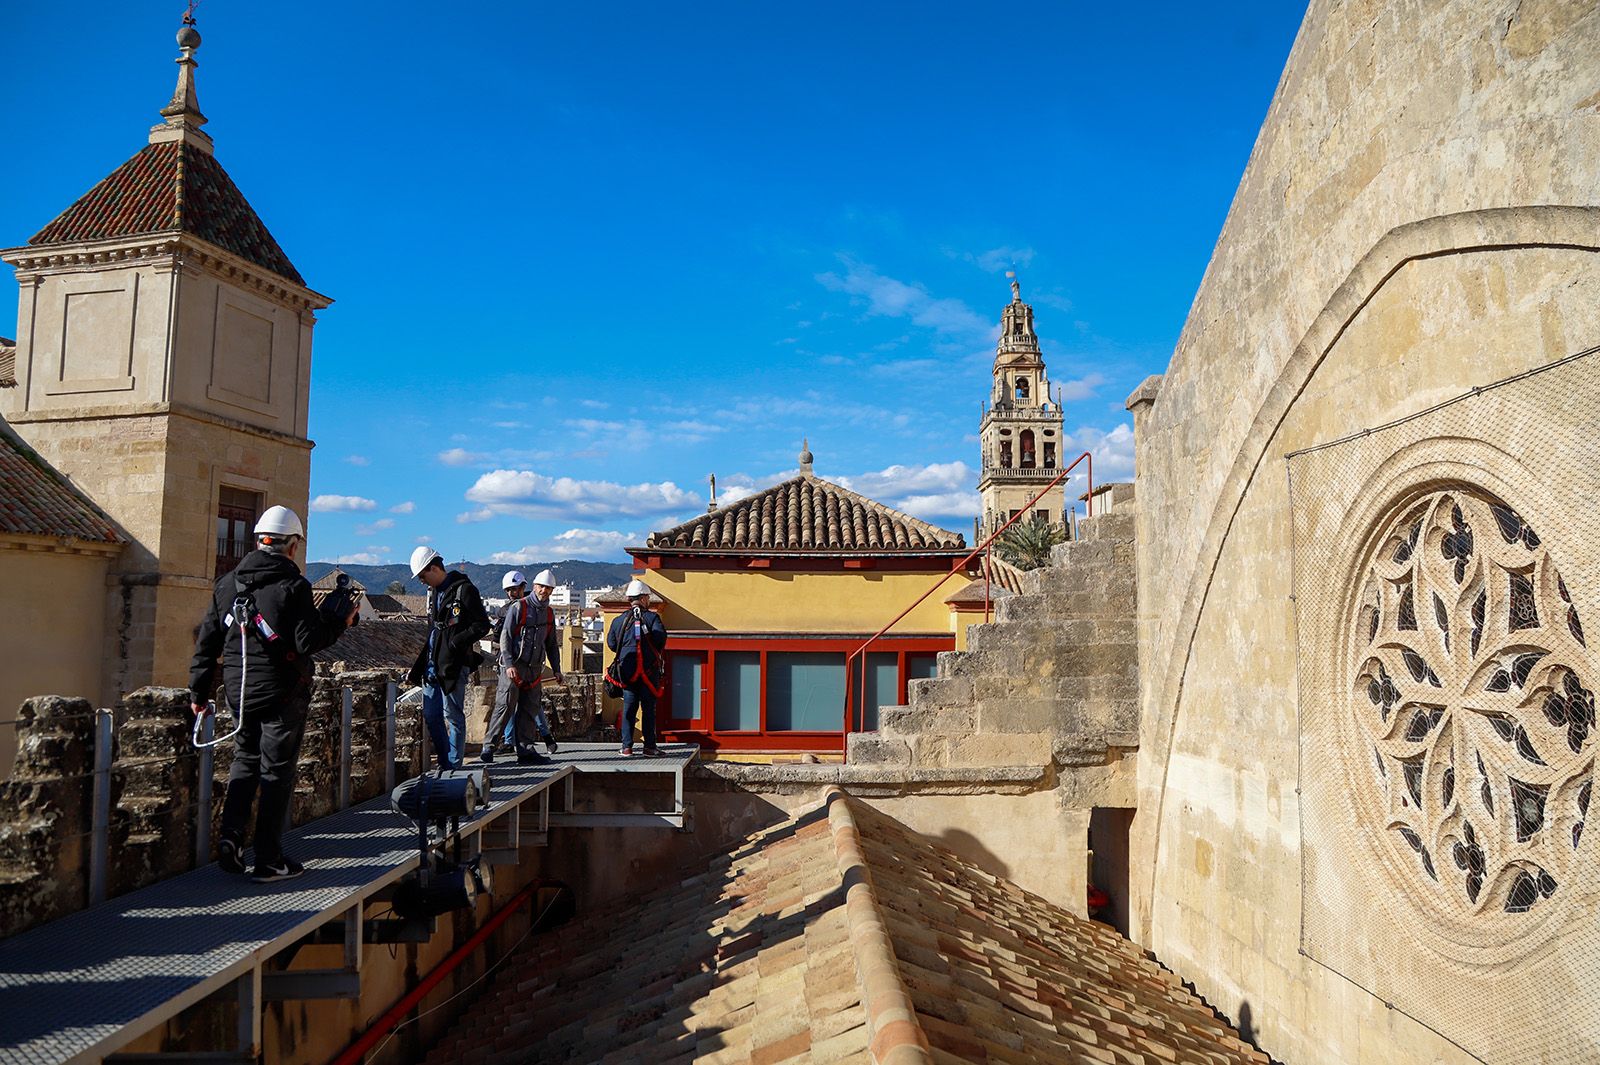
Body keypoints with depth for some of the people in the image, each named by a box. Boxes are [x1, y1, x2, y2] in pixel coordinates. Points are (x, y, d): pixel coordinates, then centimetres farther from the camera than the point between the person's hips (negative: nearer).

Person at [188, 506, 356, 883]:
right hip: (282, 693, -5)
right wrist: (339, 622, -1)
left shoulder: (227, 583, 6)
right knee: (277, 770, 3)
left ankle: (231, 833, 8)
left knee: (245, 759, 23)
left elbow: (207, 642, 9)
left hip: (238, 691, 6)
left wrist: (199, 692, 15)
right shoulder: (293, 586, -14)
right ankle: (268, 860, 8)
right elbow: (308, 643, -18)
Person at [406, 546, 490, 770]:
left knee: (453, 716, -1)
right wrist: (421, 664, 17)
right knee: (431, 715, 11)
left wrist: (456, 642, -18)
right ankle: (445, 762, 22)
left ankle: (453, 766, 7)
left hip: (453, 665, -8)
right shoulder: (433, 592, 15)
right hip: (433, 665, 9)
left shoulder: (464, 590, -11)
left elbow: (482, 626, -13)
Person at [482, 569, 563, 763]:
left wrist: (556, 670, 14)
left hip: (533, 667, 6)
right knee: (505, 705, -9)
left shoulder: (549, 613, 13)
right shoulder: (517, 607, -5)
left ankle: (525, 749, 9)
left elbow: (552, 645, 19)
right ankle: (488, 747, -5)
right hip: (513, 665, -6)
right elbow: (505, 637, -10)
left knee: (530, 707, 5)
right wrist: (508, 664, -19)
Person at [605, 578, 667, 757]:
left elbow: (611, 643, 9)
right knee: (649, 709, 3)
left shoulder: (619, 620, 8)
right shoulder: (652, 617, -3)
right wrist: (657, 654, 4)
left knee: (628, 708, 7)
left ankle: (626, 747, 4)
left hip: (627, 670, 3)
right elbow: (661, 638, -16)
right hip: (649, 671, -3)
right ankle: (649, 747, 5)